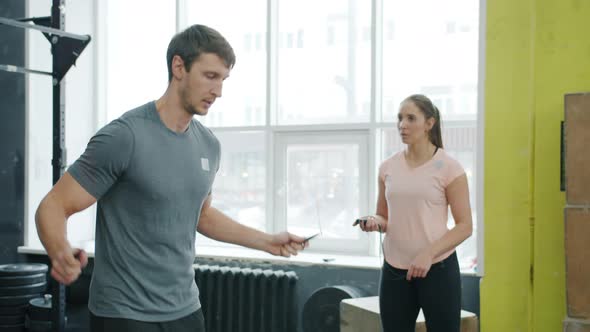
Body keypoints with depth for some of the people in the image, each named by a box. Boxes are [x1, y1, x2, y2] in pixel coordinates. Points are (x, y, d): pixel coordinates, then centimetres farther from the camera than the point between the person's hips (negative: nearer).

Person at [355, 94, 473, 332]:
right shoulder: (388, 167, 6)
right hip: (394, 269, 4)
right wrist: (374, 222, -8)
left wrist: (428, 254, -19)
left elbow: (464, 226, -7)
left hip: (437, 268, -4)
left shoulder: (448, 167, -7)